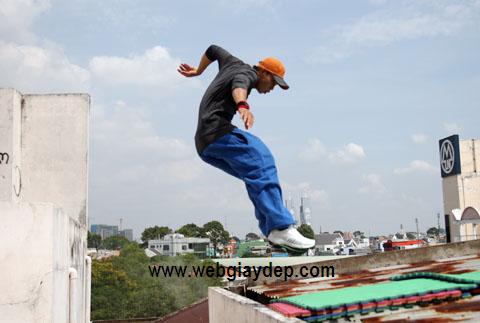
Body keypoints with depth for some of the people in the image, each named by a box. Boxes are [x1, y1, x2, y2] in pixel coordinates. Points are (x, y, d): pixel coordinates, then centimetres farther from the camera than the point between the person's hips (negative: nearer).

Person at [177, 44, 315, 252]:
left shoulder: (233, 63, 27)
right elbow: (238, 86, -27)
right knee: (261, 166, -27)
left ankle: (272, 231, -11)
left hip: (204, 145, 10)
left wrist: (197, 71, 59)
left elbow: (213, 50, 44)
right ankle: (281, 228, -42)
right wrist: (243, 106, -48)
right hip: (216, 130, -10)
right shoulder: (247, 73, -2)